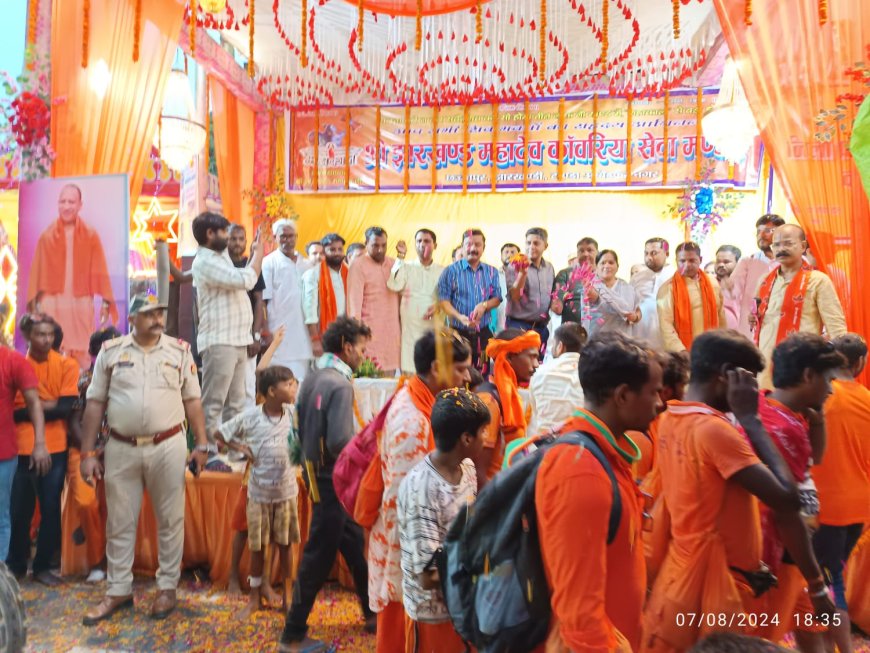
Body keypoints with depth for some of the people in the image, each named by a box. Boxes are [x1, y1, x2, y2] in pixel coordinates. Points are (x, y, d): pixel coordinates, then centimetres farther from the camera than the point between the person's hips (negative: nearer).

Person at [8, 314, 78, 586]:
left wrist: (27, 410, -10)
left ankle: (43, 565, 22)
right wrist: (45, 406, -14)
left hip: (54, 449, -1)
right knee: (19, 510, 10)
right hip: (20, 448, 1)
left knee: (51, 509, 6)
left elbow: (67, 408, -9)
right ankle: (15, 565, 30)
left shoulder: (66, 365, -2)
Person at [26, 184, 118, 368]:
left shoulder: (91, 236, 1)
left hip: (81, 303, 0)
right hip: (52, 302, 1)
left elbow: (99, 270, 1)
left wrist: (106, 302, -3)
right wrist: (33, 302, 2)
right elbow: (37, 271, 4)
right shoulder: (46, 236, 3)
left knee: (81, 352, 5)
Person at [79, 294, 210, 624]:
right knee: (119, 522, 12)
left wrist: (202, 445, -1)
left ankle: (167, 587, 25)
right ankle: (118, 590, 28)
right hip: (121, 449, 1)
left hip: (168, 447, -1)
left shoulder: (180, 351, 0)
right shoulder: (110, 352, 1)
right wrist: (88, 453, 1)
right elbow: (95, 404, 4)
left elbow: (192, 401, 2)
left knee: (170, 519, 9)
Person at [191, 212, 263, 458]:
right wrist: (258, 253, -6)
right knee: (213, 403, -5)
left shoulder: (220, 256, 19)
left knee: (236, 402, 15)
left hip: (236, 340, 10)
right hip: (219, 342, -10)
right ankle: (207, 453, 2)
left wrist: (254, 255, 13)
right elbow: (245, 280, -20)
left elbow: (243, 280, 21)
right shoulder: (205, 262, -12)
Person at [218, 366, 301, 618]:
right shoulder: (250, 417, -12)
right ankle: (254, 599, 30)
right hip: (259, 493, -1)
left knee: (285, 545, 12)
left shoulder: (294, 414, -9)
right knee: (257, 547, 12)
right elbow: (219, 433, 0)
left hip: (286, 491, 1)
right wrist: (241, 448, -10)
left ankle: (287, 597, 28)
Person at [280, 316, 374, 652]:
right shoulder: (339, 385, -22)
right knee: (318, 558, 4)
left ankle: (372, 612, 35)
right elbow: (340, 442, -29)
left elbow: (304, 428, 11)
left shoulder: (312, 377, 5)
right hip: (333, 480, -9)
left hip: (317, 472, 9)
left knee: (354, 543, 20)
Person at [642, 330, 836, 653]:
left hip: (681, 572, 8)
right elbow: (787, 500, -23)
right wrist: (749, 418, -18)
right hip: (713, 581, -8)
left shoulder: (670, 420, 2)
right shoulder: (715, 430, -24)